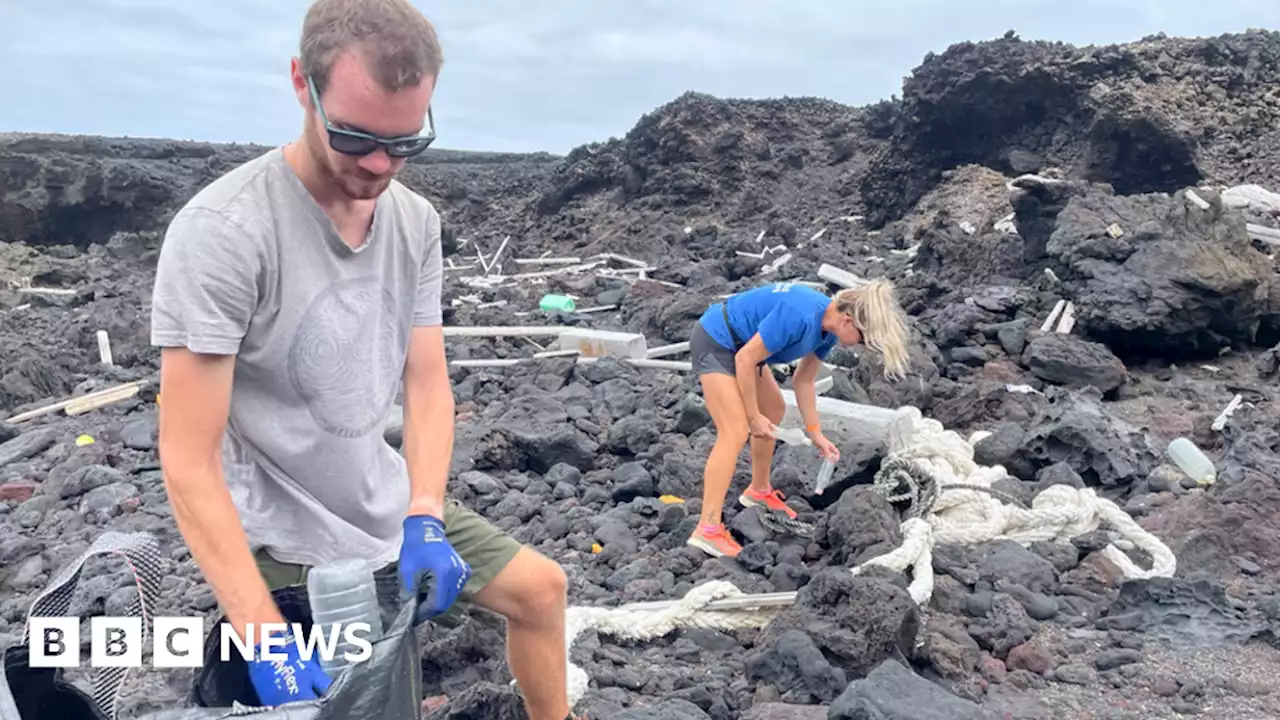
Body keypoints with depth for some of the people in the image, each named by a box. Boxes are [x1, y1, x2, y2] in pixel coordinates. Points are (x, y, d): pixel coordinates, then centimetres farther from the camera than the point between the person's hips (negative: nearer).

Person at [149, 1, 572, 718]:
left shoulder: (417, 221, -5)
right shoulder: (220, 232, -24)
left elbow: (428, 385, -3)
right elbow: (188, 462, -25)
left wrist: (423, 520, -19)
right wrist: (268, 638, -29)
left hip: (393, 513, 7)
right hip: (288, 550, -6)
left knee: (541, 587, 14)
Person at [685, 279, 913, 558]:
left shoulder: (828, 327, -2)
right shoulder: (800, 316, -32)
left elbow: (803, 380, 11)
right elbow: (745, 360, -26)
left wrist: (815, 433, 10)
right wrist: (753, 416, -16)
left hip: (738, 345, 10)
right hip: (715, 342, -10)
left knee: (775, 410, 21)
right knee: (735, 433, -18)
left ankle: (758, 491, 39)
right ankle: (707, 529, -17)